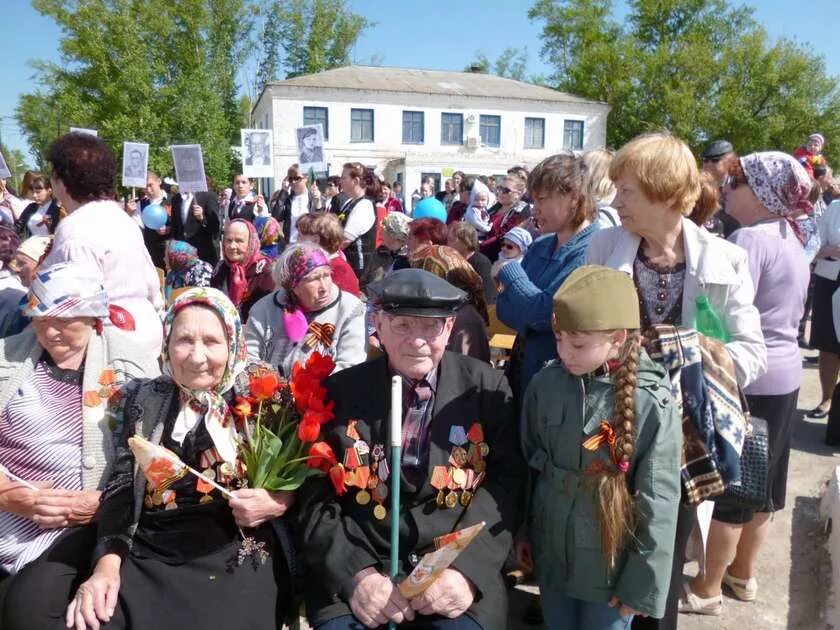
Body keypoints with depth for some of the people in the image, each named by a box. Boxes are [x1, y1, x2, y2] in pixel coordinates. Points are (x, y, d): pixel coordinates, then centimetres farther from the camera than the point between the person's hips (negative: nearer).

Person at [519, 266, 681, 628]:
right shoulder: (545, 384, -9)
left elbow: (658, 504, -13)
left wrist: (644, 584, -9)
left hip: (610, 567, -3)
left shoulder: (653, 404, -19)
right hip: (549, 555, 3)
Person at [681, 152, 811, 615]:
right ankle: (743, 573, 34)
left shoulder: (750, 239, -19)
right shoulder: (791, 239, 10)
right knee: (760, 480, 18)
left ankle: (707, 589, 17)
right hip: (783, 373, 9)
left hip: (748, 378, -9)